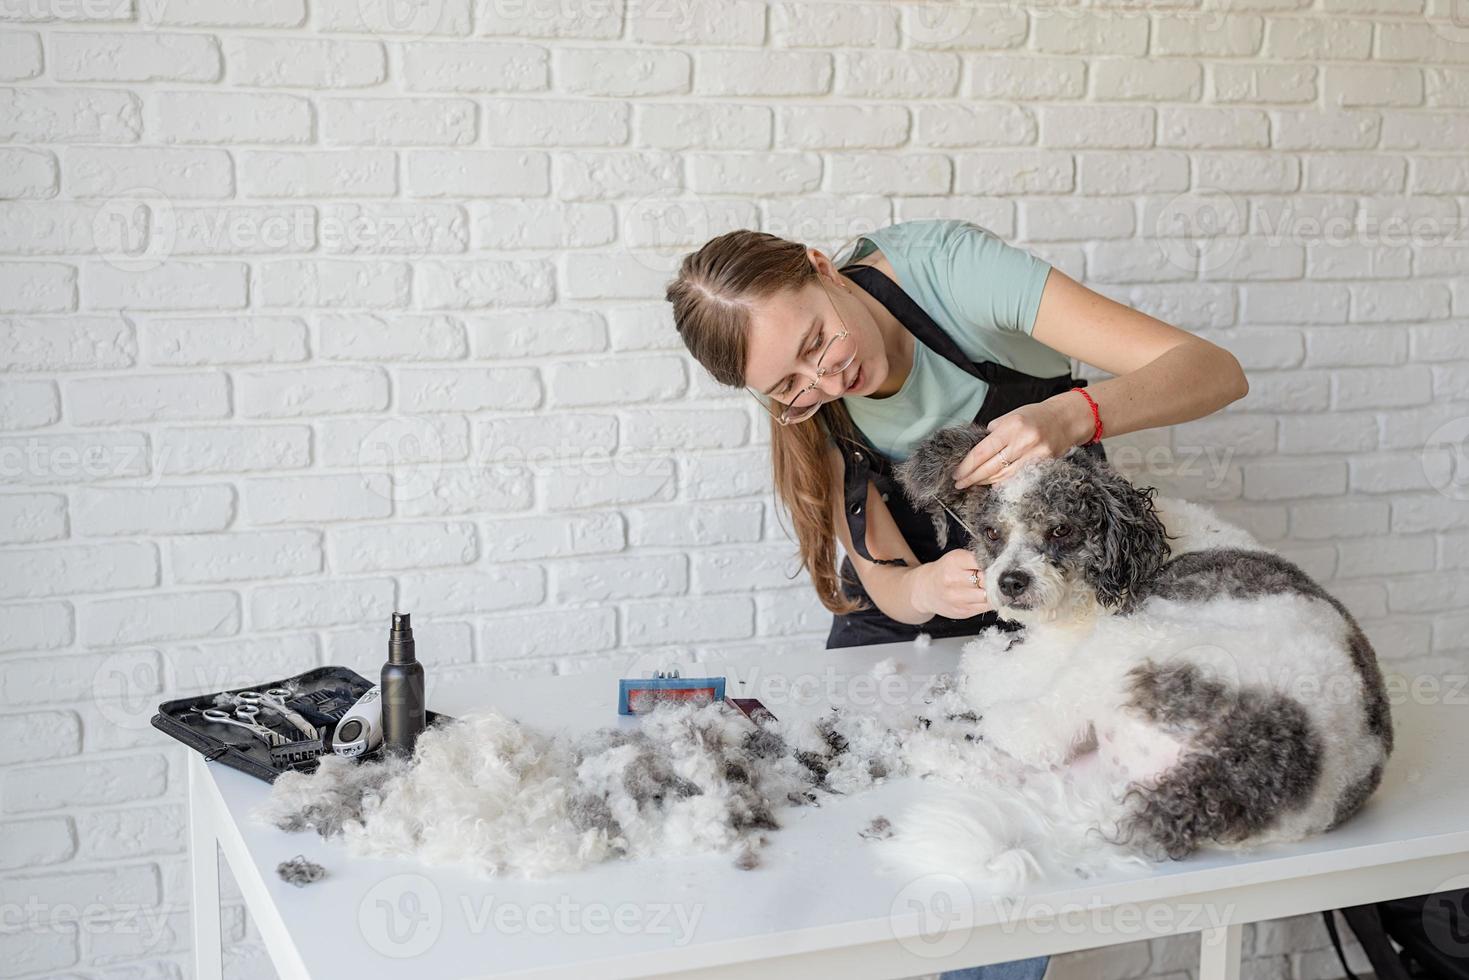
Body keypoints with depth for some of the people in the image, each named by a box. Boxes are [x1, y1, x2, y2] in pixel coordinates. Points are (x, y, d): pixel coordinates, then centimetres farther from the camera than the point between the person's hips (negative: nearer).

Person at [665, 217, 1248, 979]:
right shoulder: (805, 401, -21)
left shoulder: (947, 262, -32)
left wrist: (1072, 414, -53)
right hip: (919, 572, 2)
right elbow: (886, 589, -20)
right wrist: (924, 589, -44)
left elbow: (1214, 371, -35)